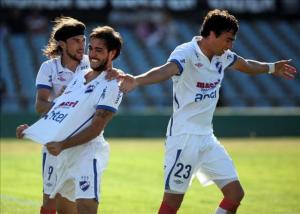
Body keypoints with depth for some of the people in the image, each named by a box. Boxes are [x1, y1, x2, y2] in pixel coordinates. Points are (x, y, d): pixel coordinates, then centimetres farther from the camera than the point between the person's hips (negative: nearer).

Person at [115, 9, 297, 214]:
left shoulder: (222, 56, 6)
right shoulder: (186, 53, -19)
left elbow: (246, 65, 29)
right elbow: (166, 70, -40)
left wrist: (272, 68, 45)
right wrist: (137, 80, -61)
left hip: (207, 137, 8)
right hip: (184, 137, -8)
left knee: (235, 194, 5)